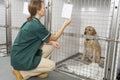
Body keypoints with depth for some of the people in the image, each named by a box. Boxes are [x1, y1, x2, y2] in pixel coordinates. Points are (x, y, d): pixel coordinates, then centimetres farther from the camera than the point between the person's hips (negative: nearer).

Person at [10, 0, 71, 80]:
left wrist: (52, 42, -1)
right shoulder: (36, 25, -23)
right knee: (52, 65, -3)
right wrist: (65, 24, -1)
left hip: (24, 54, 9)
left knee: (51, 46, 6)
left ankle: (37, 71, 14)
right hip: (20, 59, -9)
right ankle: (21, 72, 0)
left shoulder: (32, 22, 6)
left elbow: (40, 40, 13)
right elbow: (54, 38, -9)